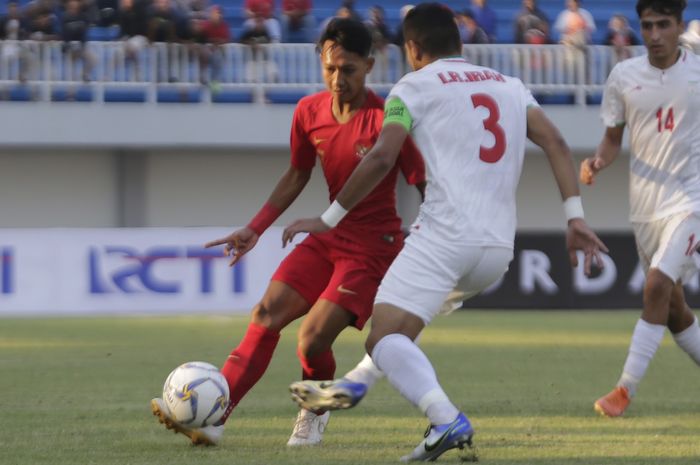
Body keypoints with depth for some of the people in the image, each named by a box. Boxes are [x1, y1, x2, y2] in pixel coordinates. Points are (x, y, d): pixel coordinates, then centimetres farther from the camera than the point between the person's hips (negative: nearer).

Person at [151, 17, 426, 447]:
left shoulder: (385, 120, -18)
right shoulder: (309, 112, 1)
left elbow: (424, 186, -12)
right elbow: (297, 176, 16)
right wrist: (255, 229, 9)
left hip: (375, 246, -6)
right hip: (329, 237, 6)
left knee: (313, 339, -18)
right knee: (266, 315, -10)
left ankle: (315, 412, 14)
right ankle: (212, 418, -15)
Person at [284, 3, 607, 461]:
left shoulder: (414, 87, 5)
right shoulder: (511, 86, 21)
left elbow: (382, 157, -7)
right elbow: (555, 142, 8)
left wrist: (329, 219, 0)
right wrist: (576, 217, 3)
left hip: (445, 234, -7)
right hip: (500, 248, 7)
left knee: (386, 336, -13)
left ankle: (448, 421, -36)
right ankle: (354, 386, 34)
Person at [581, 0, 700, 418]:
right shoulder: (624, 77, 0)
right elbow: (614, 137, 10)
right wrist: (598, 162, -11)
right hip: (645, 203, 4)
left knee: (658, 285, -20)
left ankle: (626, 391, -18)